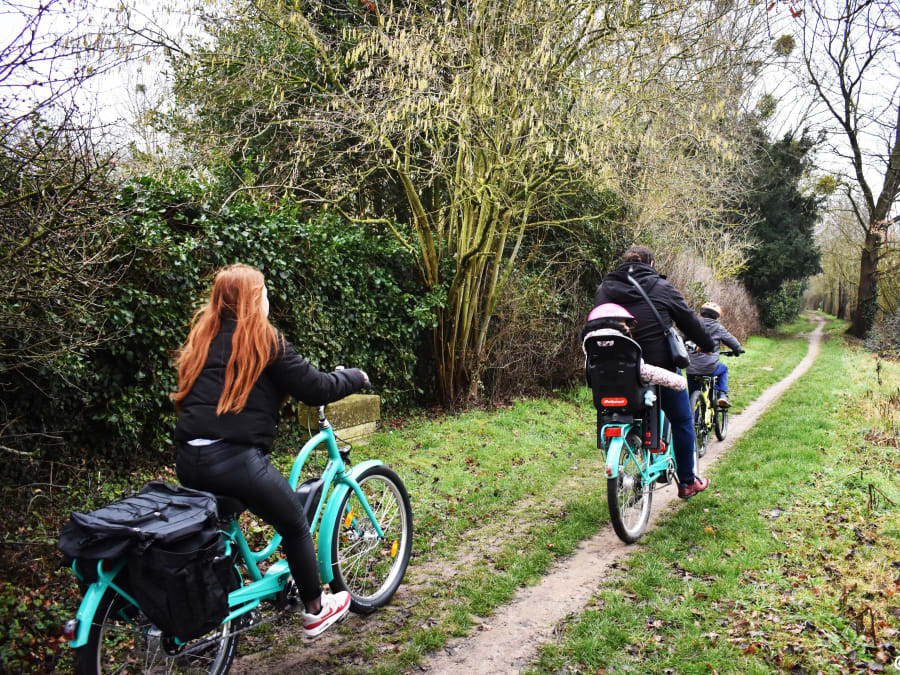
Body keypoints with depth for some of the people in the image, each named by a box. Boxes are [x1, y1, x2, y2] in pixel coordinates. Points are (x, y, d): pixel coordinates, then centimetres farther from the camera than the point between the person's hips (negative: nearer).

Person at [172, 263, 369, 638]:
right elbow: (315, 389, -4)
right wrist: (354, 377, 15)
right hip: (235, 460, -6)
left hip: (189, 460, 7)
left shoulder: (203, 335, 14)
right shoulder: (263, 339, -5)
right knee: (295, 525, 14)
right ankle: (316, 610, 29)